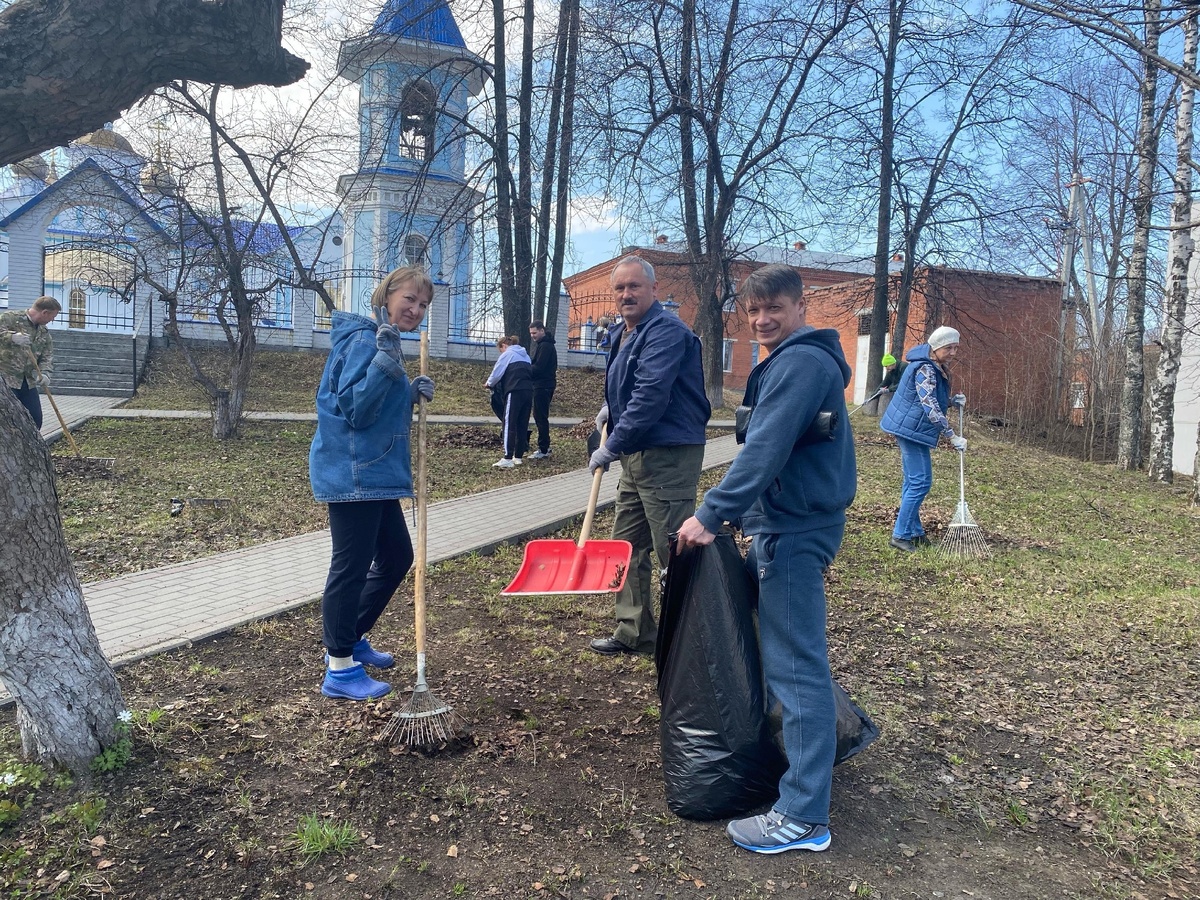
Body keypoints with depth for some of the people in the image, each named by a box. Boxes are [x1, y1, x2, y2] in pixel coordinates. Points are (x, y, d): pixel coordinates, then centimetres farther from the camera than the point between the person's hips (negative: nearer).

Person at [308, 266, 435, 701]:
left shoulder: (386, 342, 15)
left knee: (396, 558, 17)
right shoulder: (365, 340, -15)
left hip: (376, 473, 10)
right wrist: (386, 361, -29)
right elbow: (354, 410, -21)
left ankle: (350, 639, 32)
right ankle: (340, 669, 10)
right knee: (351, 566, -3)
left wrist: (412, 393, 3)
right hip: (353, 473, -10)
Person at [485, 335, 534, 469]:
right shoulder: (525, 356, 25)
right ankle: (519, 456, 13)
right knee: (522, 425, 10)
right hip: (528, 391, 7)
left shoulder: (507, 354, 4)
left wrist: (489, 383, 23)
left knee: (509, 425, -8)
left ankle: (508, 459, -15)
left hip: (515, 392, -7)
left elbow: (497, 373, 1)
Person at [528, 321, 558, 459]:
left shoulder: (545, 346, -15)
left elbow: (538, 367, -21)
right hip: (543, 385, 11)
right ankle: (544, 446, 21)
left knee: (541, 417, -8)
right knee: (540, 416, 15)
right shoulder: (542, 344, 19)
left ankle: (544, 450, -5)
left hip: (543, 386, -11)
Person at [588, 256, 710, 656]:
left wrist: (611, 447, -20)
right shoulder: (623, 334, 16)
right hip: (636, 454, 10)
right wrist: (611, 408, 14)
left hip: (668, 456, -10)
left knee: (673, 552, -5)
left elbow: (651, 396, -24)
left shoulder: (666, 331, -15)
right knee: (628, 545, 15)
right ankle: (634, 632, 27)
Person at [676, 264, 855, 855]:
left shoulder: (800, 363, -15)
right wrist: (732, 514, 17)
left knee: (795, 666, -7)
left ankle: (804, 816, 0)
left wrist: (711, 516, -24)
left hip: (794, 531, -11)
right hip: (786, 523, 11)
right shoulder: (796, 359, 19)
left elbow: (765, 451, -24)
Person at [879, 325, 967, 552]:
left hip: (911, 430, 11)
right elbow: (930, 407, -27)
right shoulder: (925, 370, -20)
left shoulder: (936, 369, 12)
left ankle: (914, 531, 24)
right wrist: (952, 436, -28)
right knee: (921, 482, -9)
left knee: (913, 481, 15)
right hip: (912, 430, -11)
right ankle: (900, 535, -5)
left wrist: (953, 400, 4)